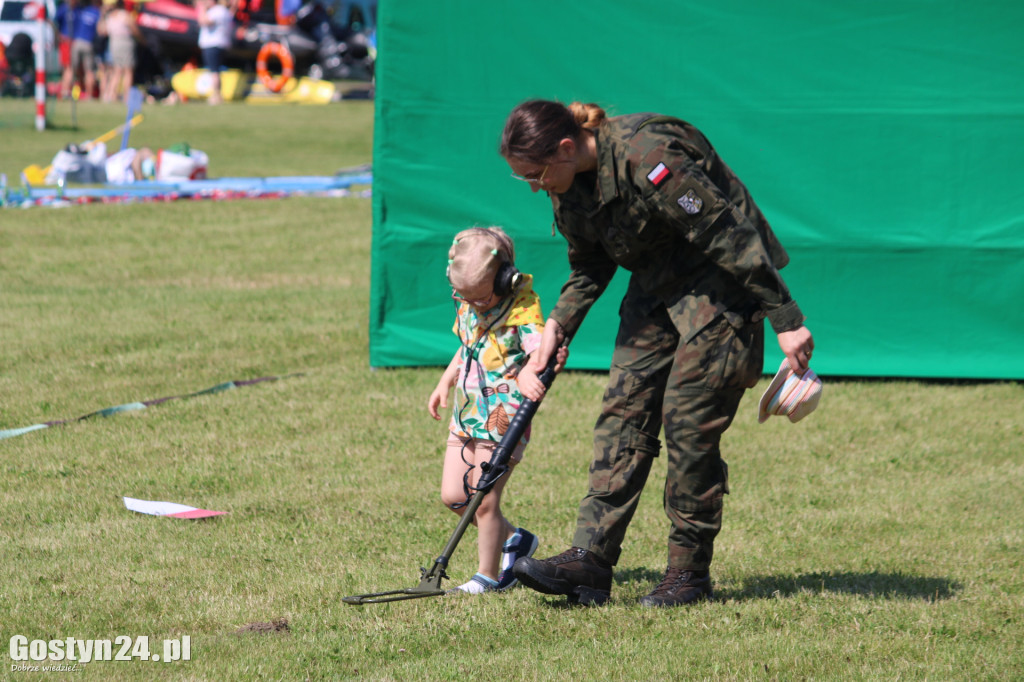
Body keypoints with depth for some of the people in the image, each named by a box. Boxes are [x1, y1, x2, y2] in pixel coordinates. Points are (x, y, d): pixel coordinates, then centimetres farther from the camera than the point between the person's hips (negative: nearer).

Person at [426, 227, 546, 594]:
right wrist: (445, 384, 17)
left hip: (503, 418, -8)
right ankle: (513, 540, 28)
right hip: (465, 414, 8)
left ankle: (488, 575, 10)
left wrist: (529, 371, -49)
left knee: (484, 499, -6)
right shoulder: (467, 306, 8)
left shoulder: (522, 306, -15)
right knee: (453, 496, 7)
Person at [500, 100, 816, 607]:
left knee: (688, 420, -10)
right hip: (656, 288, 8)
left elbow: (728, 236, -27)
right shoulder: (568, 183, -3)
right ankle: (590, 560, -6)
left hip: (722, 288, -8)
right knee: (623, 411, -2)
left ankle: (690, 571, 1)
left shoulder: (649, 160, -31)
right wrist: (559, 325, -1)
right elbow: (590, 267, 14)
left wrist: (786, 321, -25)